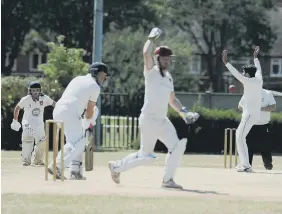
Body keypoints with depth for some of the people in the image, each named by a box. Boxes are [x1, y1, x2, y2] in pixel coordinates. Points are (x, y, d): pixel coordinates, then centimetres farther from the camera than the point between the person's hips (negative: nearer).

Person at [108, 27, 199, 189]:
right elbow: (146, 53, -27)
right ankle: (117, 166, 17)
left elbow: (172, 100, 23)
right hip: (149, 120, -8)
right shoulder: (151, 71, -8)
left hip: (163, 120, 8)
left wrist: (183, 112, 8)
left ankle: (168, 180, 3)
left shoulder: (168, 77, 16)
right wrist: (152, 38, -16)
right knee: (146, 156, -2)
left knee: (176, 147, -6)